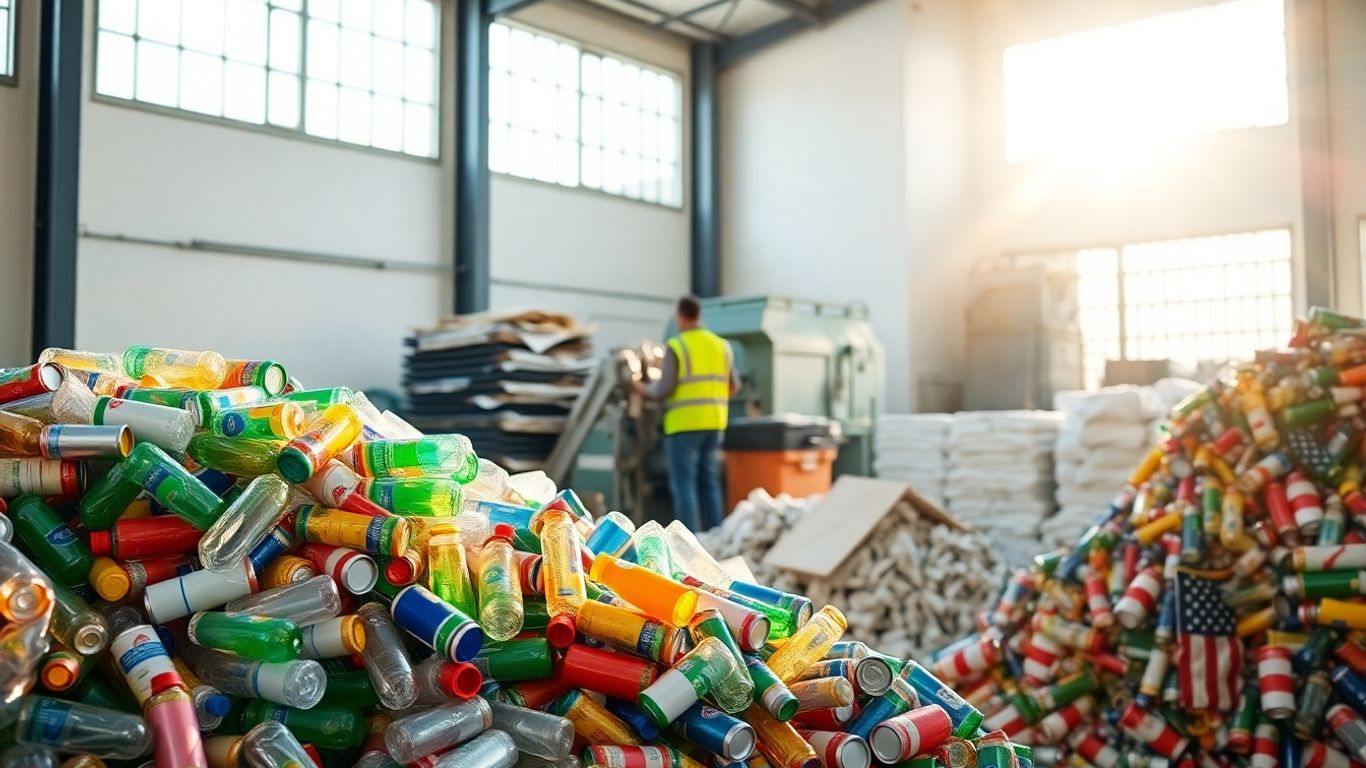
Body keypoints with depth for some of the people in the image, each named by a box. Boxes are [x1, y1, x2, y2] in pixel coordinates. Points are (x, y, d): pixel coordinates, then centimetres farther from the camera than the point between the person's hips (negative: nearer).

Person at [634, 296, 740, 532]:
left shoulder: (676, 347, -8)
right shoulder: (721, 345, 9)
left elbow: (664, 388, -12)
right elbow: (734, 386, 12)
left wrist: (644, 390, 8)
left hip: (684, 424, -6)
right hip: (714, 424, 6)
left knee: (684, 483, -3)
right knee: (709, 482, 13)